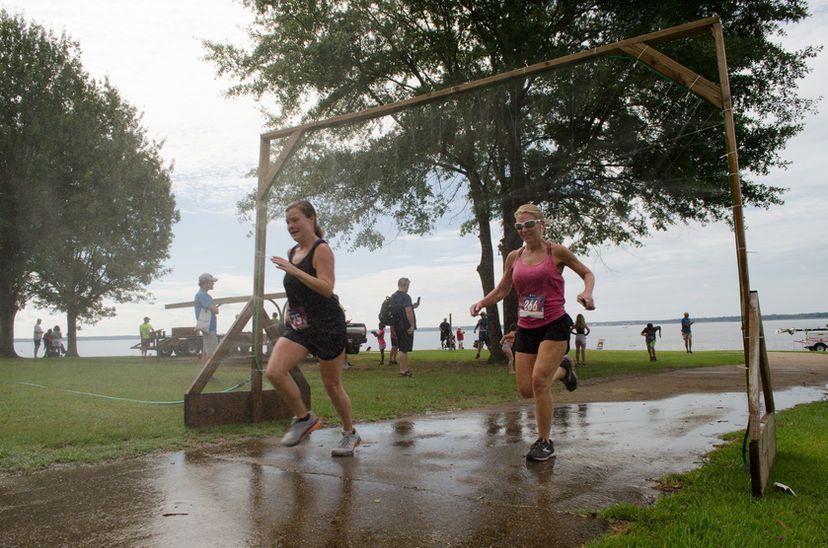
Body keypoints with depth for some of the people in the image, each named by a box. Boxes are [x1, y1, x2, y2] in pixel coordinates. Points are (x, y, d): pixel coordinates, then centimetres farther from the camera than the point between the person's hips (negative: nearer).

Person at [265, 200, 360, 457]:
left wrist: (294, 270, -26)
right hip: (298, 326, 7)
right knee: (274, 371, -13)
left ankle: (349, 433, 26)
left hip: (327, 325, -7)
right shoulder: (291, 252, 13)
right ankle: (303, 418, 8)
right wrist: (288, 316, 18)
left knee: (332, 384, 4)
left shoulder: (321, 249, -10)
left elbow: (327, 288, -22)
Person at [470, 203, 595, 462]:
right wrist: (482, 303, -1)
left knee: (539, 379, -20)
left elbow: (587, 273, 8)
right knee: (526, 389, 3)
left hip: (555, 324, -5)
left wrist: (586, 293, -13)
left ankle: (545, 442, -1)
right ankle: (561, 369, 35)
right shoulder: (513, 257, 8)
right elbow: (501, 290, 17)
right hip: (526, 328, 5)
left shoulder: (556, 252, -3)